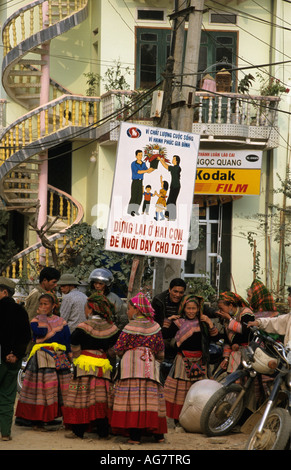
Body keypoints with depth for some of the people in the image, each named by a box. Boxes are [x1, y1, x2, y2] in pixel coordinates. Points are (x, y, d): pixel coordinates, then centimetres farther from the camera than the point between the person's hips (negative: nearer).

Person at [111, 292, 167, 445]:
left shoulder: (130, 328, -4)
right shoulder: (155, 327, 10)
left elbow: (118, 349, -3)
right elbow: (160, 350, 15)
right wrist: (157, 360, 32)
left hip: (132, 366, -4)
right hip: (150, 366, 5)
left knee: (133, 399, -7)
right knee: (152, 398, 8)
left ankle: (135, 435, -13)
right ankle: (158, 433, 9)